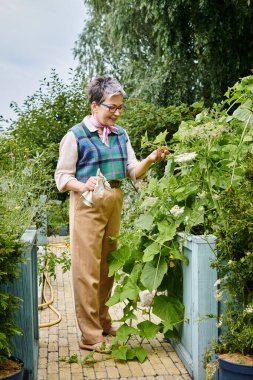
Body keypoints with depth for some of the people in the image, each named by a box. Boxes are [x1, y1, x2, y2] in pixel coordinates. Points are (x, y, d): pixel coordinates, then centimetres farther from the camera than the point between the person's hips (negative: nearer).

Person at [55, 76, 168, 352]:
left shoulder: (120, 134, 12)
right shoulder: (76, 135, -6)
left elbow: (133, 171, 11)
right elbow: (62, 177, -7)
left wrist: (151, 159, -8)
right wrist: (84, 186, -26)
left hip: (114, 204, 6)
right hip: (87, 205, -6)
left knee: (108, 266, 14)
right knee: (88, 269, -3)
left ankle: (103, 323, 31)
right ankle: (90, 336, 6)